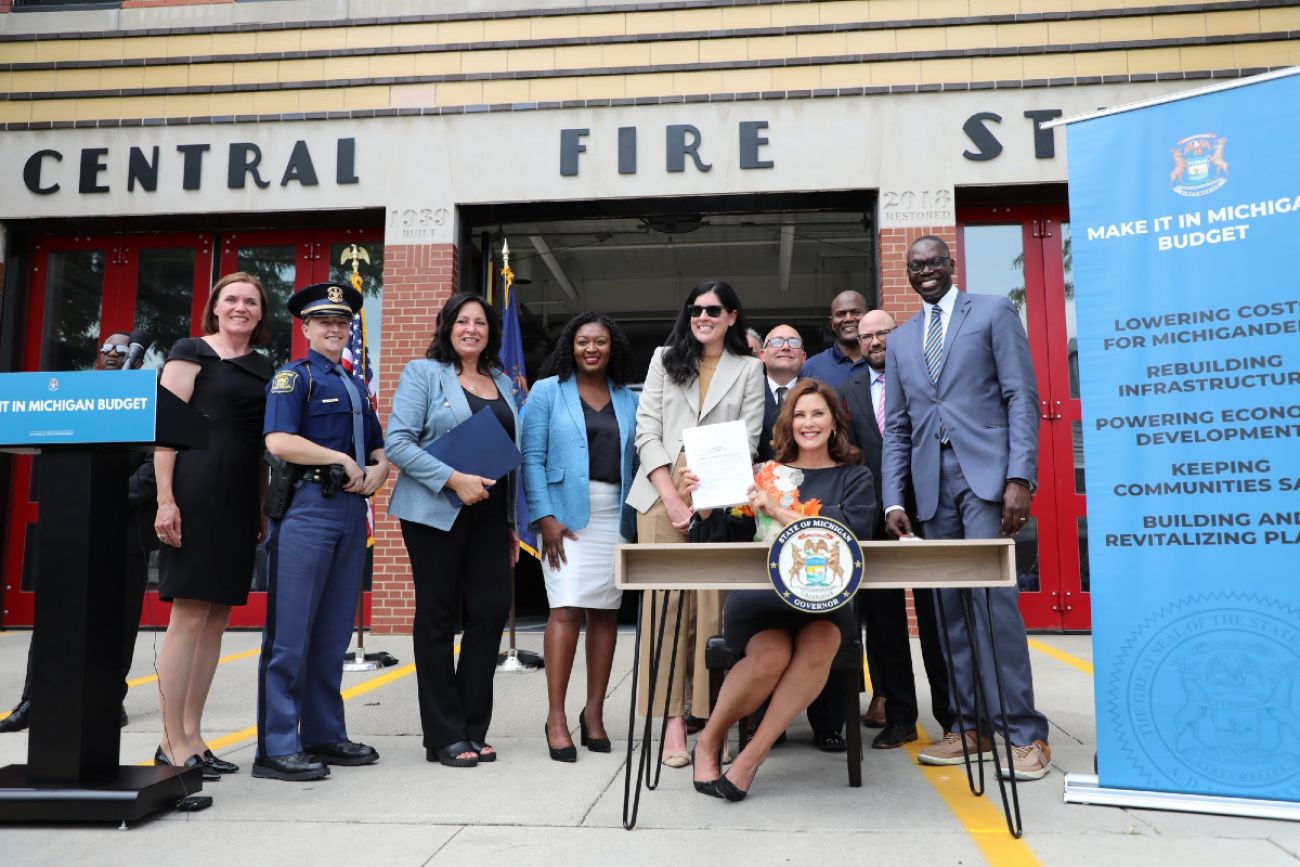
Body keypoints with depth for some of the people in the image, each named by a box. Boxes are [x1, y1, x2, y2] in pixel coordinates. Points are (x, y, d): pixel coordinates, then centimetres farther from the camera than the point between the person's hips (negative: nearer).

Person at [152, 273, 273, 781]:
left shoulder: (263, 368, 19)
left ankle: (192, 736, 16)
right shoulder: (191, 352, 2)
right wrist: (165, 499, -15)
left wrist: (265, 508, 15)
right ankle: (173, 744, 2)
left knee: (217, 616, 7)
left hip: (240, 503, 6)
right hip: (195, 495, -6)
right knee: (190, 615, -7)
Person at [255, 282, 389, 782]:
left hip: (351, 510, 7)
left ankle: (325, 736, 19)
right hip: (306, 507, -7)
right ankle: (277, 748, 0)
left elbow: (379, 449, 24)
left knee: (334, 634, 11)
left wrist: (376, 471, 2)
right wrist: (343, 460, -11)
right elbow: (279, 442, -15)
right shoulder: (293, 376, 0)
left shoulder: (355, 388, 21)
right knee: (290, 632, -5)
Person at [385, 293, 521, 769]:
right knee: (438, 618, 2)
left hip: (490, 515, 5)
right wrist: (454, 479, -18)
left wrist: (514, 522, 14)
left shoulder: (503, 383, 16)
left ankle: (473, 729, 16)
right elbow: (397, 442, -9)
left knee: (492, 611, 2)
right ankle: (445, 737, 12)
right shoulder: (424, 373, 0)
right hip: (436, 512, -5)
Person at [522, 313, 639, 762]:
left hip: (615, 517, 3)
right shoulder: (547, 392, 5)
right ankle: (556, 717, -4)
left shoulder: (629, 401, 14)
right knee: (566, 608, -11)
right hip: (566, 514, -3)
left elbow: (635, 462, 12)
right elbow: (532, 458, -1)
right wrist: (546, 517, -11)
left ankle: (593, 712, 16)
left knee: (606, 612, 5)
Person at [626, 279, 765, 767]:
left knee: (713, 607, -5)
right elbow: (647, 432, 7)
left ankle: (713, 719, 1)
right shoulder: (665, 360, 15)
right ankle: (673, 719, -1)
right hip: (663, 495, 1)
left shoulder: (748, 369, 13)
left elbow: (748, 440, 4)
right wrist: (673, 498, -6)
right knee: (666, 604, -4)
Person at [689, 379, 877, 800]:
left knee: (817, 649, -34)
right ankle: (709, 740, -6)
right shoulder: (763, 475, 18)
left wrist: (780, 512, -8)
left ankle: (750, 757, -19)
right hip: (761, 594, 0)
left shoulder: (856, 478, 16)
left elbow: (851, 530, -4)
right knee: (772, 655, -32)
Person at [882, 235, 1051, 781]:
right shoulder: (899, 340, 19)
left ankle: (1025, 734, -2)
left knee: (993, 597, -12)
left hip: (986, 475, -5)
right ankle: (970, 727, 13)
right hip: (932, 485, 5)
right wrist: (894, 500, 5)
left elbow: (1022, 397, -1)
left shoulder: (993, 312, 7)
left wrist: (1020, 477, -12)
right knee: (949, 608, 4)